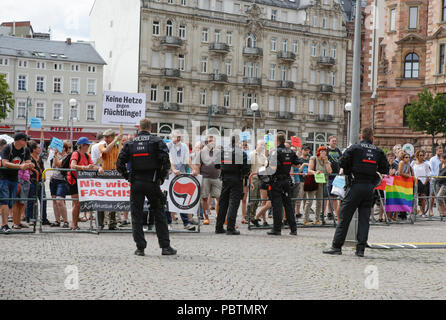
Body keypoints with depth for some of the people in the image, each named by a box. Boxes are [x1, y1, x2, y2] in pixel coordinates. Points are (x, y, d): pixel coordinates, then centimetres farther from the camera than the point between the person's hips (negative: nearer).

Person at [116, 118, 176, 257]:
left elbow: (119, 164, 1)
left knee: (136, 216, 7)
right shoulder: (157, 141, -1)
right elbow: (165, 161, -12)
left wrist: (127, 177, 13)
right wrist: (162, 177, 0)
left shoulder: (130, 143, 6)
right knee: (159, 214, 8)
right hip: (152, 182, -1)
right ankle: (165, 246, 7)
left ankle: (140, 247, 5)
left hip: (136, 183, 1)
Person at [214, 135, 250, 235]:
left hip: (225, 180, 4)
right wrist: (244, 174, 10)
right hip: (237, 181, -4)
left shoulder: (222, 152, 5)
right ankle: (230, 228, -7)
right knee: (233, 203, -3)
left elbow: (217, 166, 8)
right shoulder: (242, 153, -9)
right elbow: (246, 168, -10)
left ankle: (219, 227, 18)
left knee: (223, 204, 13)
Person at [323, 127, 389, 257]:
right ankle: (361, 248, 4)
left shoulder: (354, 148, -5)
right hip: (370, 187, 3)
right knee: (364, 218, 7)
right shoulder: (378, 152, 6)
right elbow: (385, 169, 8)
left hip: (356, 185, -3)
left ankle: (337, 246, 2)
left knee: (345, 217, 1)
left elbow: (342, 163, -9)